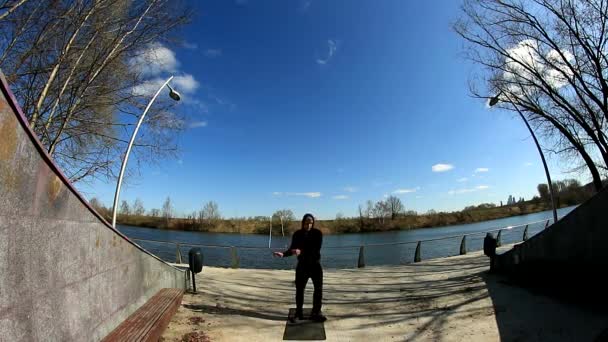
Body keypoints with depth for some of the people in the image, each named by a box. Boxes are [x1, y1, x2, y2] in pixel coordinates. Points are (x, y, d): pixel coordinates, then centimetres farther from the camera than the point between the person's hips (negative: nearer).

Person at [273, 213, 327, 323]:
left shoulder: (317, 233, -11)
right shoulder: (297, 234, -3)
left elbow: (316, 249, -22)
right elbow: (292, 249, 2)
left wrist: (301, 251, -33)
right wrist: (283, 254, -17)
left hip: (315, 264, -1)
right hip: (302, 265, 1)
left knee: (318, 288, 4)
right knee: (299, 289, 6)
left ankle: (316, 312, 21)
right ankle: (298, 313, 22)